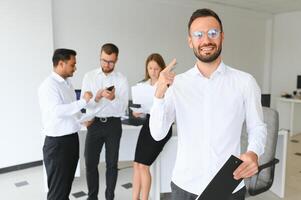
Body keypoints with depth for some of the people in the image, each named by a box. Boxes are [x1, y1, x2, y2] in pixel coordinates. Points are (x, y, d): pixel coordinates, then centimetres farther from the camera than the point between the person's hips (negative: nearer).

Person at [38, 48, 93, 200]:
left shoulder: (67, 82, 11)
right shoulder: (49, 85, -16)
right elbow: (57, 110, -29)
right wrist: (83, 101, -27)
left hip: (72, 138, 9)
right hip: (57, 142, -8)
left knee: (67, 183, 22)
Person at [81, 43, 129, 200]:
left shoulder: (122, 79, -4)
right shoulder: (89, 76, -1)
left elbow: (122, 108, -10)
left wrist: (113, 98, -30)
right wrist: (96, 98, -28)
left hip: (113, 124, -1)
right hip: (94, 123, 1)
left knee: (112, 164, 10)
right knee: (90, 163, 9)